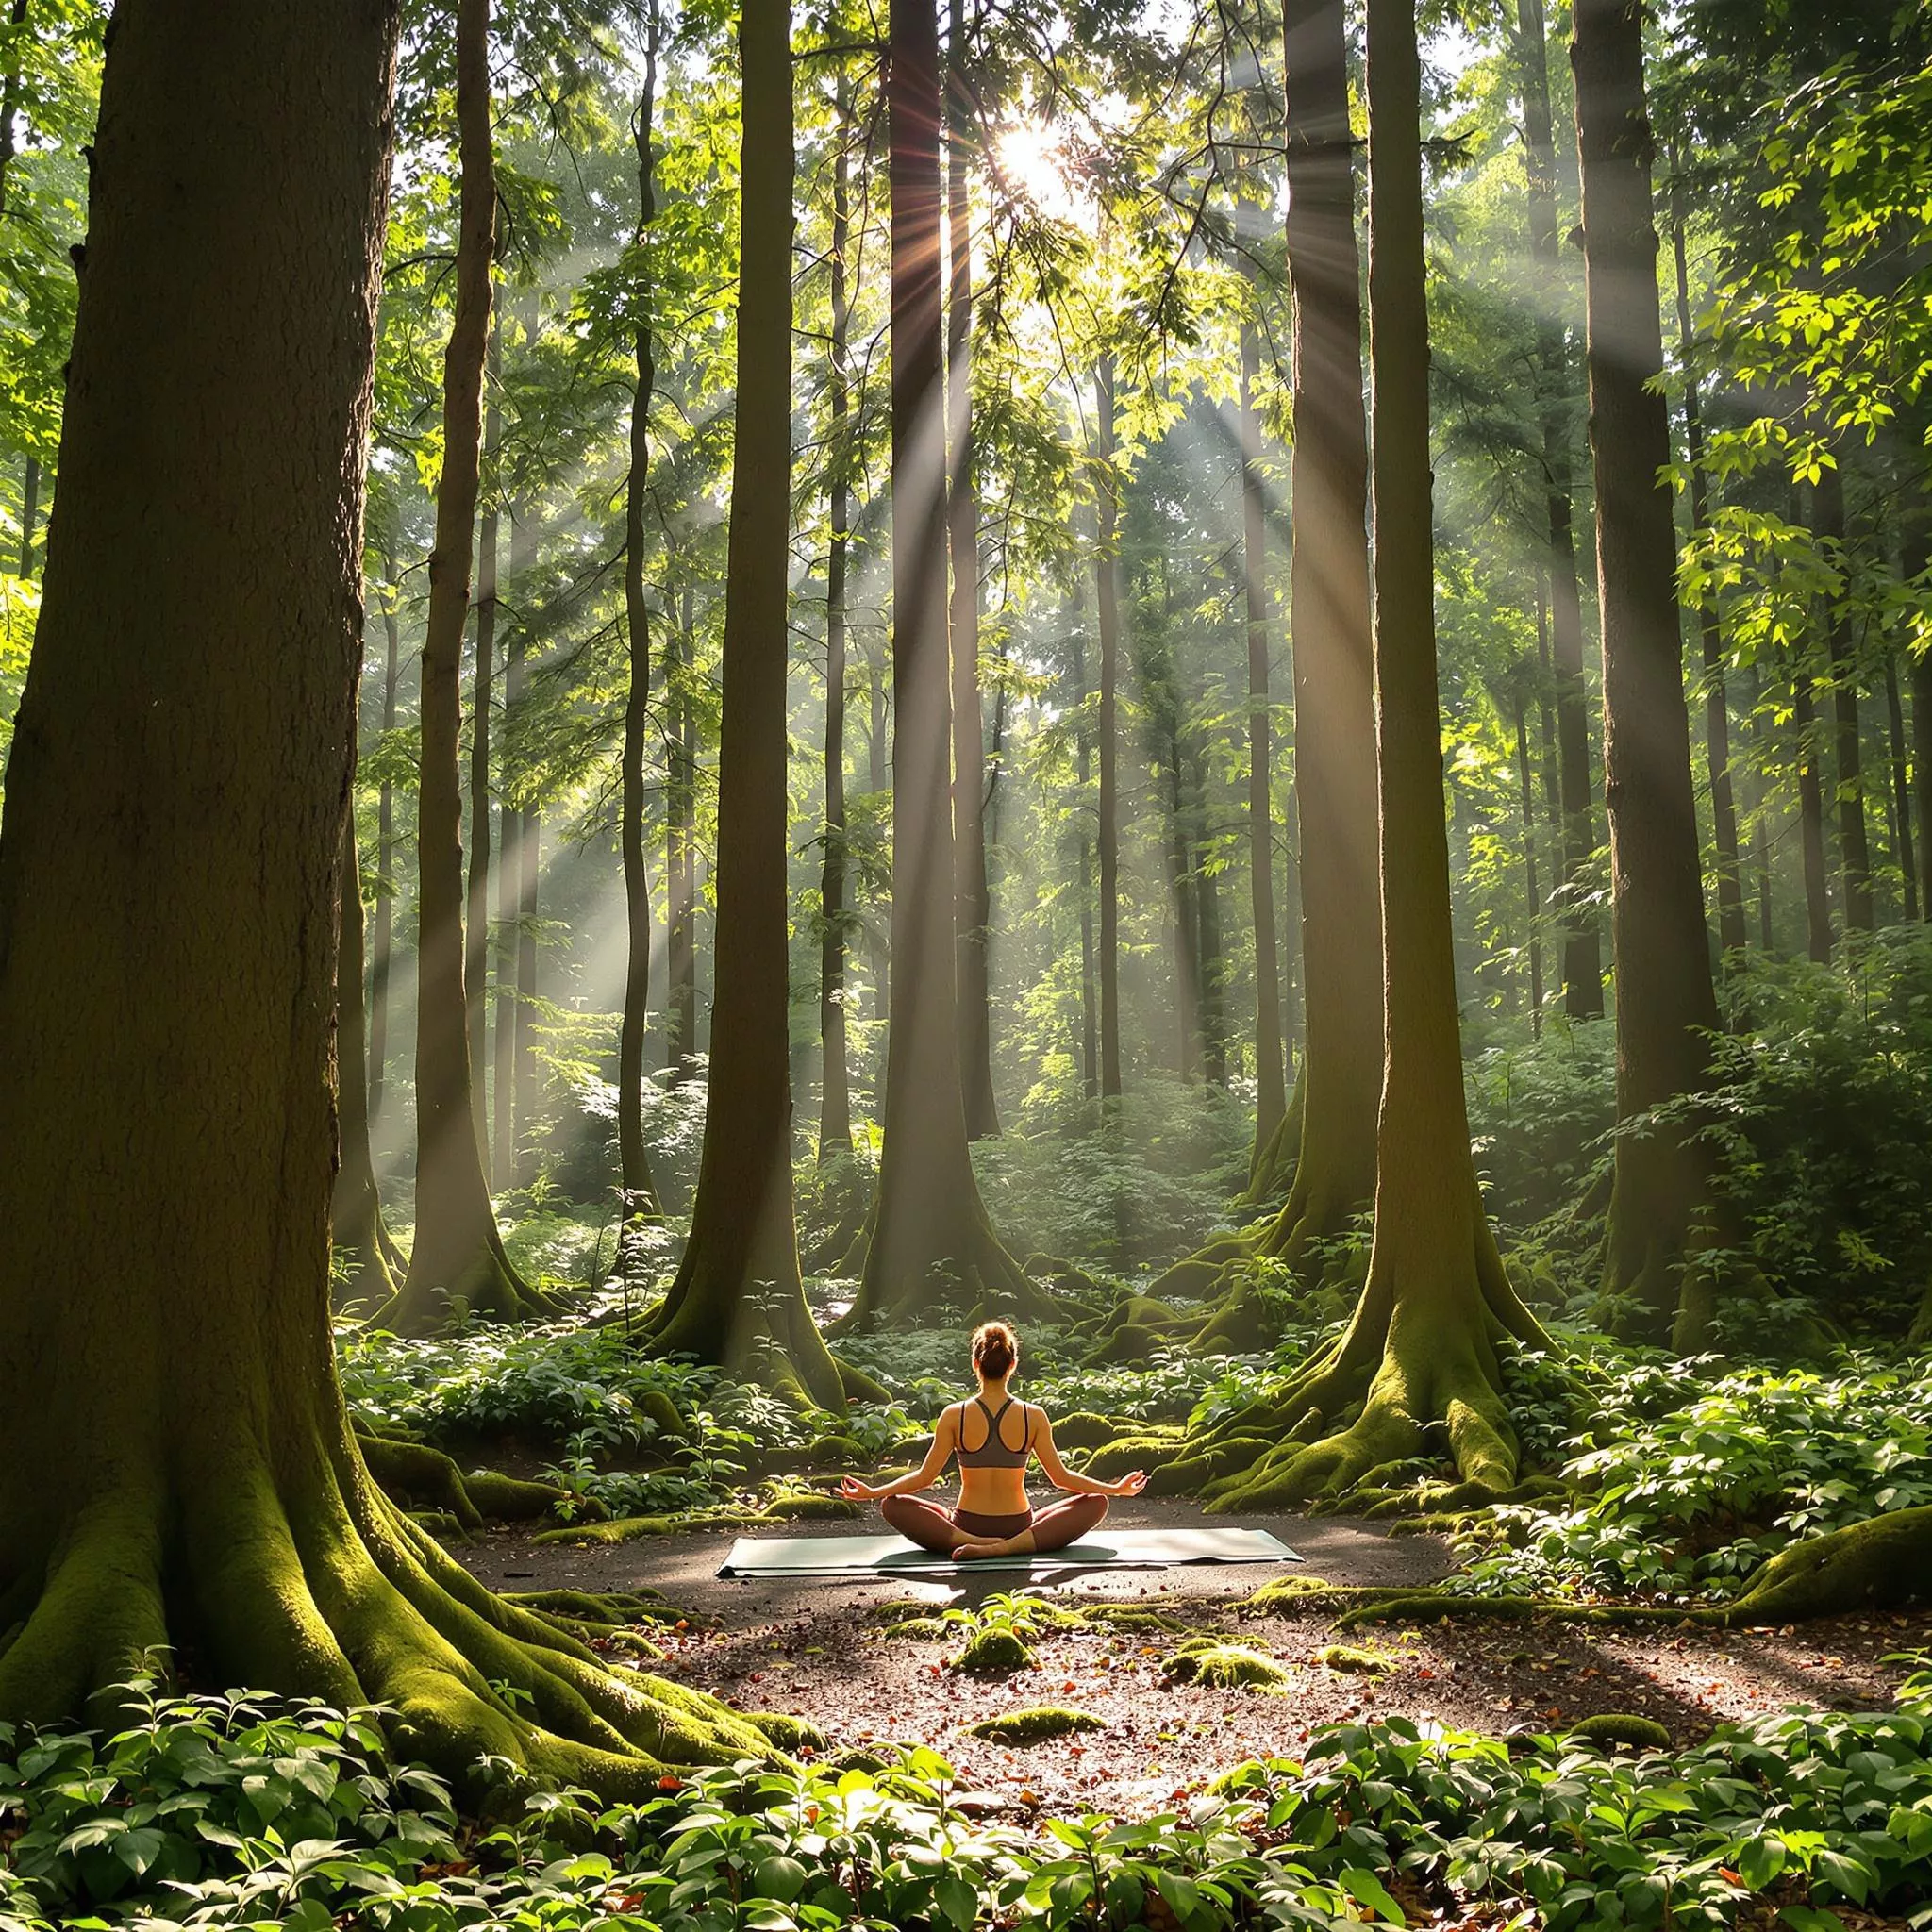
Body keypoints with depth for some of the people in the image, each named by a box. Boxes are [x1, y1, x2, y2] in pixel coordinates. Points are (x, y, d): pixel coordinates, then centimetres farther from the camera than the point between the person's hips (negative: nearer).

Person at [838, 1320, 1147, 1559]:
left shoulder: (954, 1416, -9)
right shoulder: (1034, 1417, -9)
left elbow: (925, 1476, -5)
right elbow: (1061, 1477, -3)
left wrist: (872, 1492, 7)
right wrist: (1116, 1489, 7)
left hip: (965, 1525, 0)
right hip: (1018, 1526, 0)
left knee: (893, 1506, 15)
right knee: (1096, 1503, 12)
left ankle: (969, 1543, -12)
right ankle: (1012, 1547, -13)